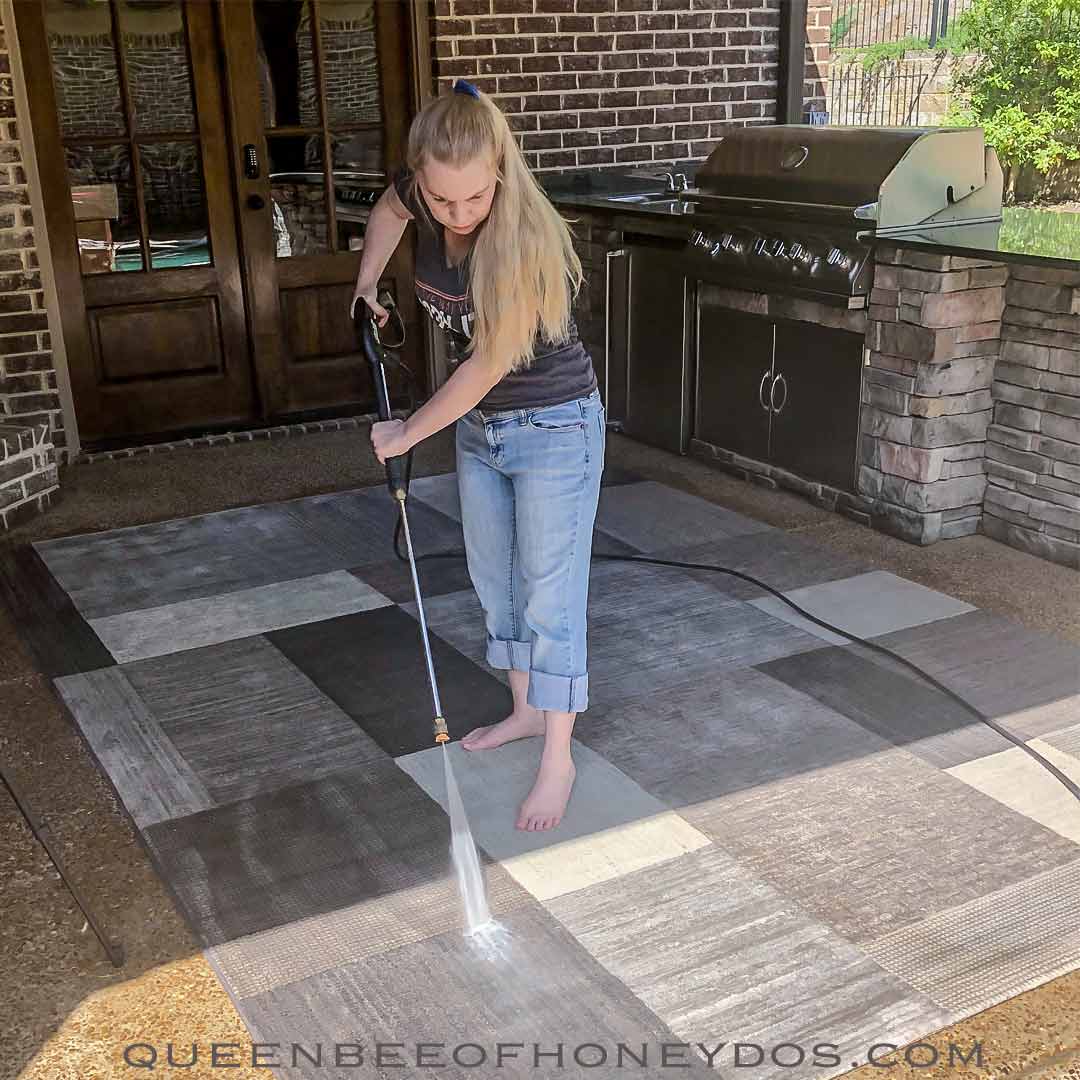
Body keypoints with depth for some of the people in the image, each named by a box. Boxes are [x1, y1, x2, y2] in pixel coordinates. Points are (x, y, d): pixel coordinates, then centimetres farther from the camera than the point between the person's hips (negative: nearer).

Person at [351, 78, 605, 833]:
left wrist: (405, 435, -14)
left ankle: (558, 759, 11)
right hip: (479, 427, 7)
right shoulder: (421, 194, -12)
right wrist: (366, 289, 8)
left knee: (549, 594, -1)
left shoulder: (525, 240, -30)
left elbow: (488, 366, -24)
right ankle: (527, 709, 36)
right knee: (496, 580, 17)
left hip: (554, 429, -7)